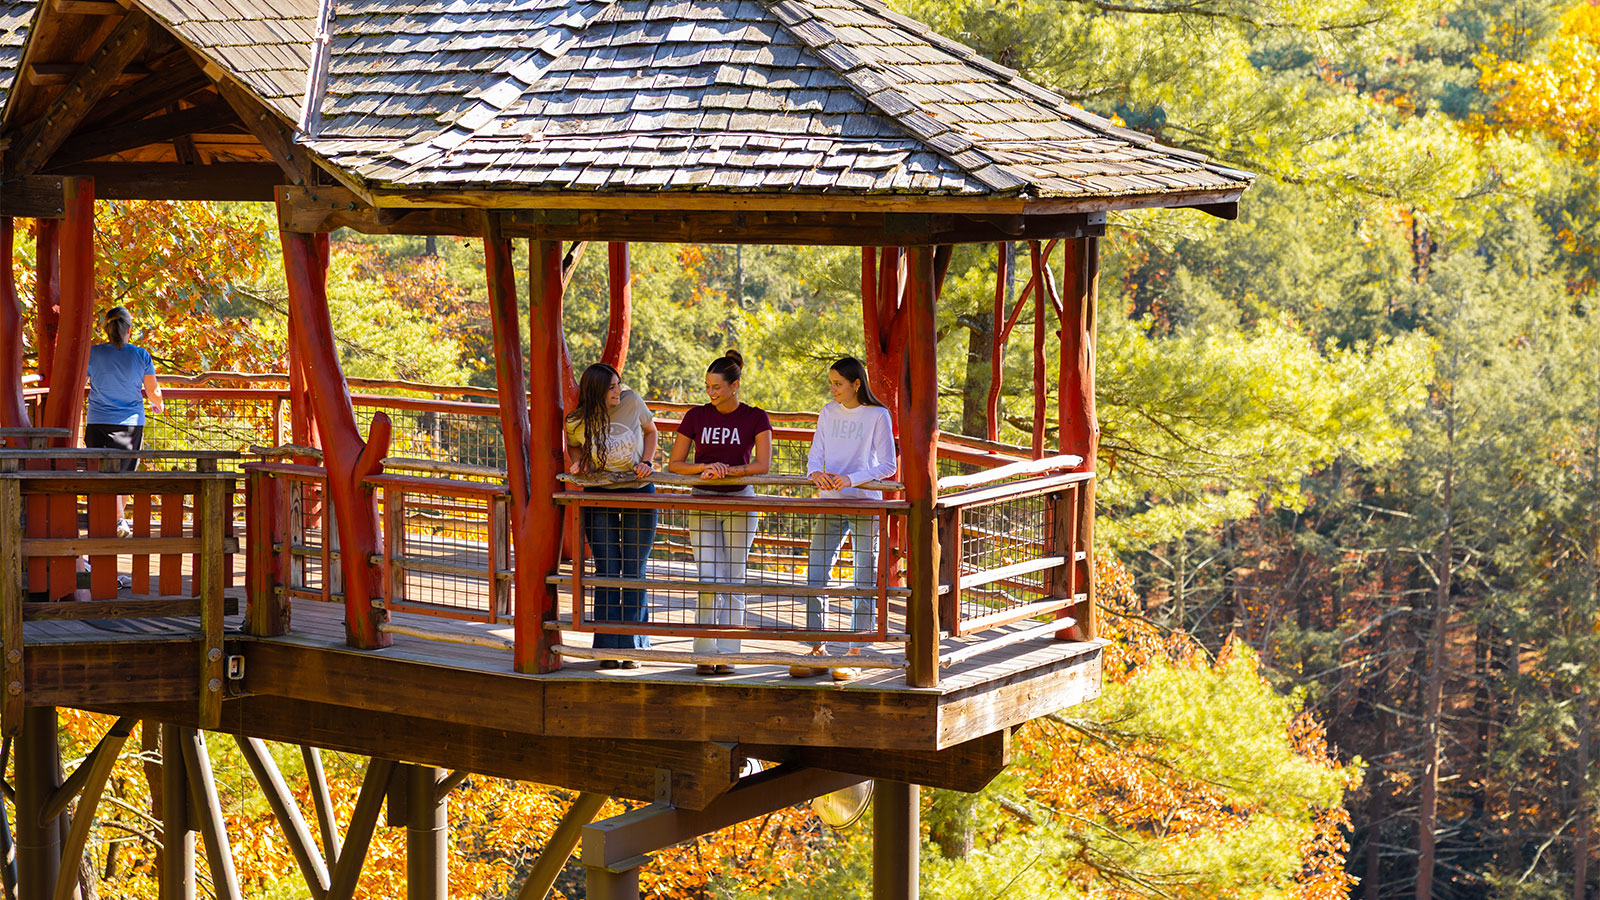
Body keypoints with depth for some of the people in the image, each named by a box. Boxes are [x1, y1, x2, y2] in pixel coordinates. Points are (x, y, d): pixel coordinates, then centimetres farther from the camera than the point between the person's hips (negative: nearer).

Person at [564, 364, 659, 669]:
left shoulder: (632, 402, -10)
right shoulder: (576, 422, -11)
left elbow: (650, 430, 8)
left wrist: (646, 463, -7)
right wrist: (577, 463, -11)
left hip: (639, 494, 1)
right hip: (599, 497, 0)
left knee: (634, 574, 2)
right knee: (607, 573, -1)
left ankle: (632, 647, 9)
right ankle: (609, 649, 5)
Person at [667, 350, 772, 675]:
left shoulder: (755, 418, -1)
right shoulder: (696, 417, 2)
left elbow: (763, 465, -10)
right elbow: (674, 464, 4)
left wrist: (726, 470, -21)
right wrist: (704, 468, -14)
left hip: (740, 503, 0)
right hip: (703, 504, 0)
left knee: (733, 584, 2)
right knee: (710, 582, -8)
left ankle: (727, 655, 8)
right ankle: (704, 655, 0)